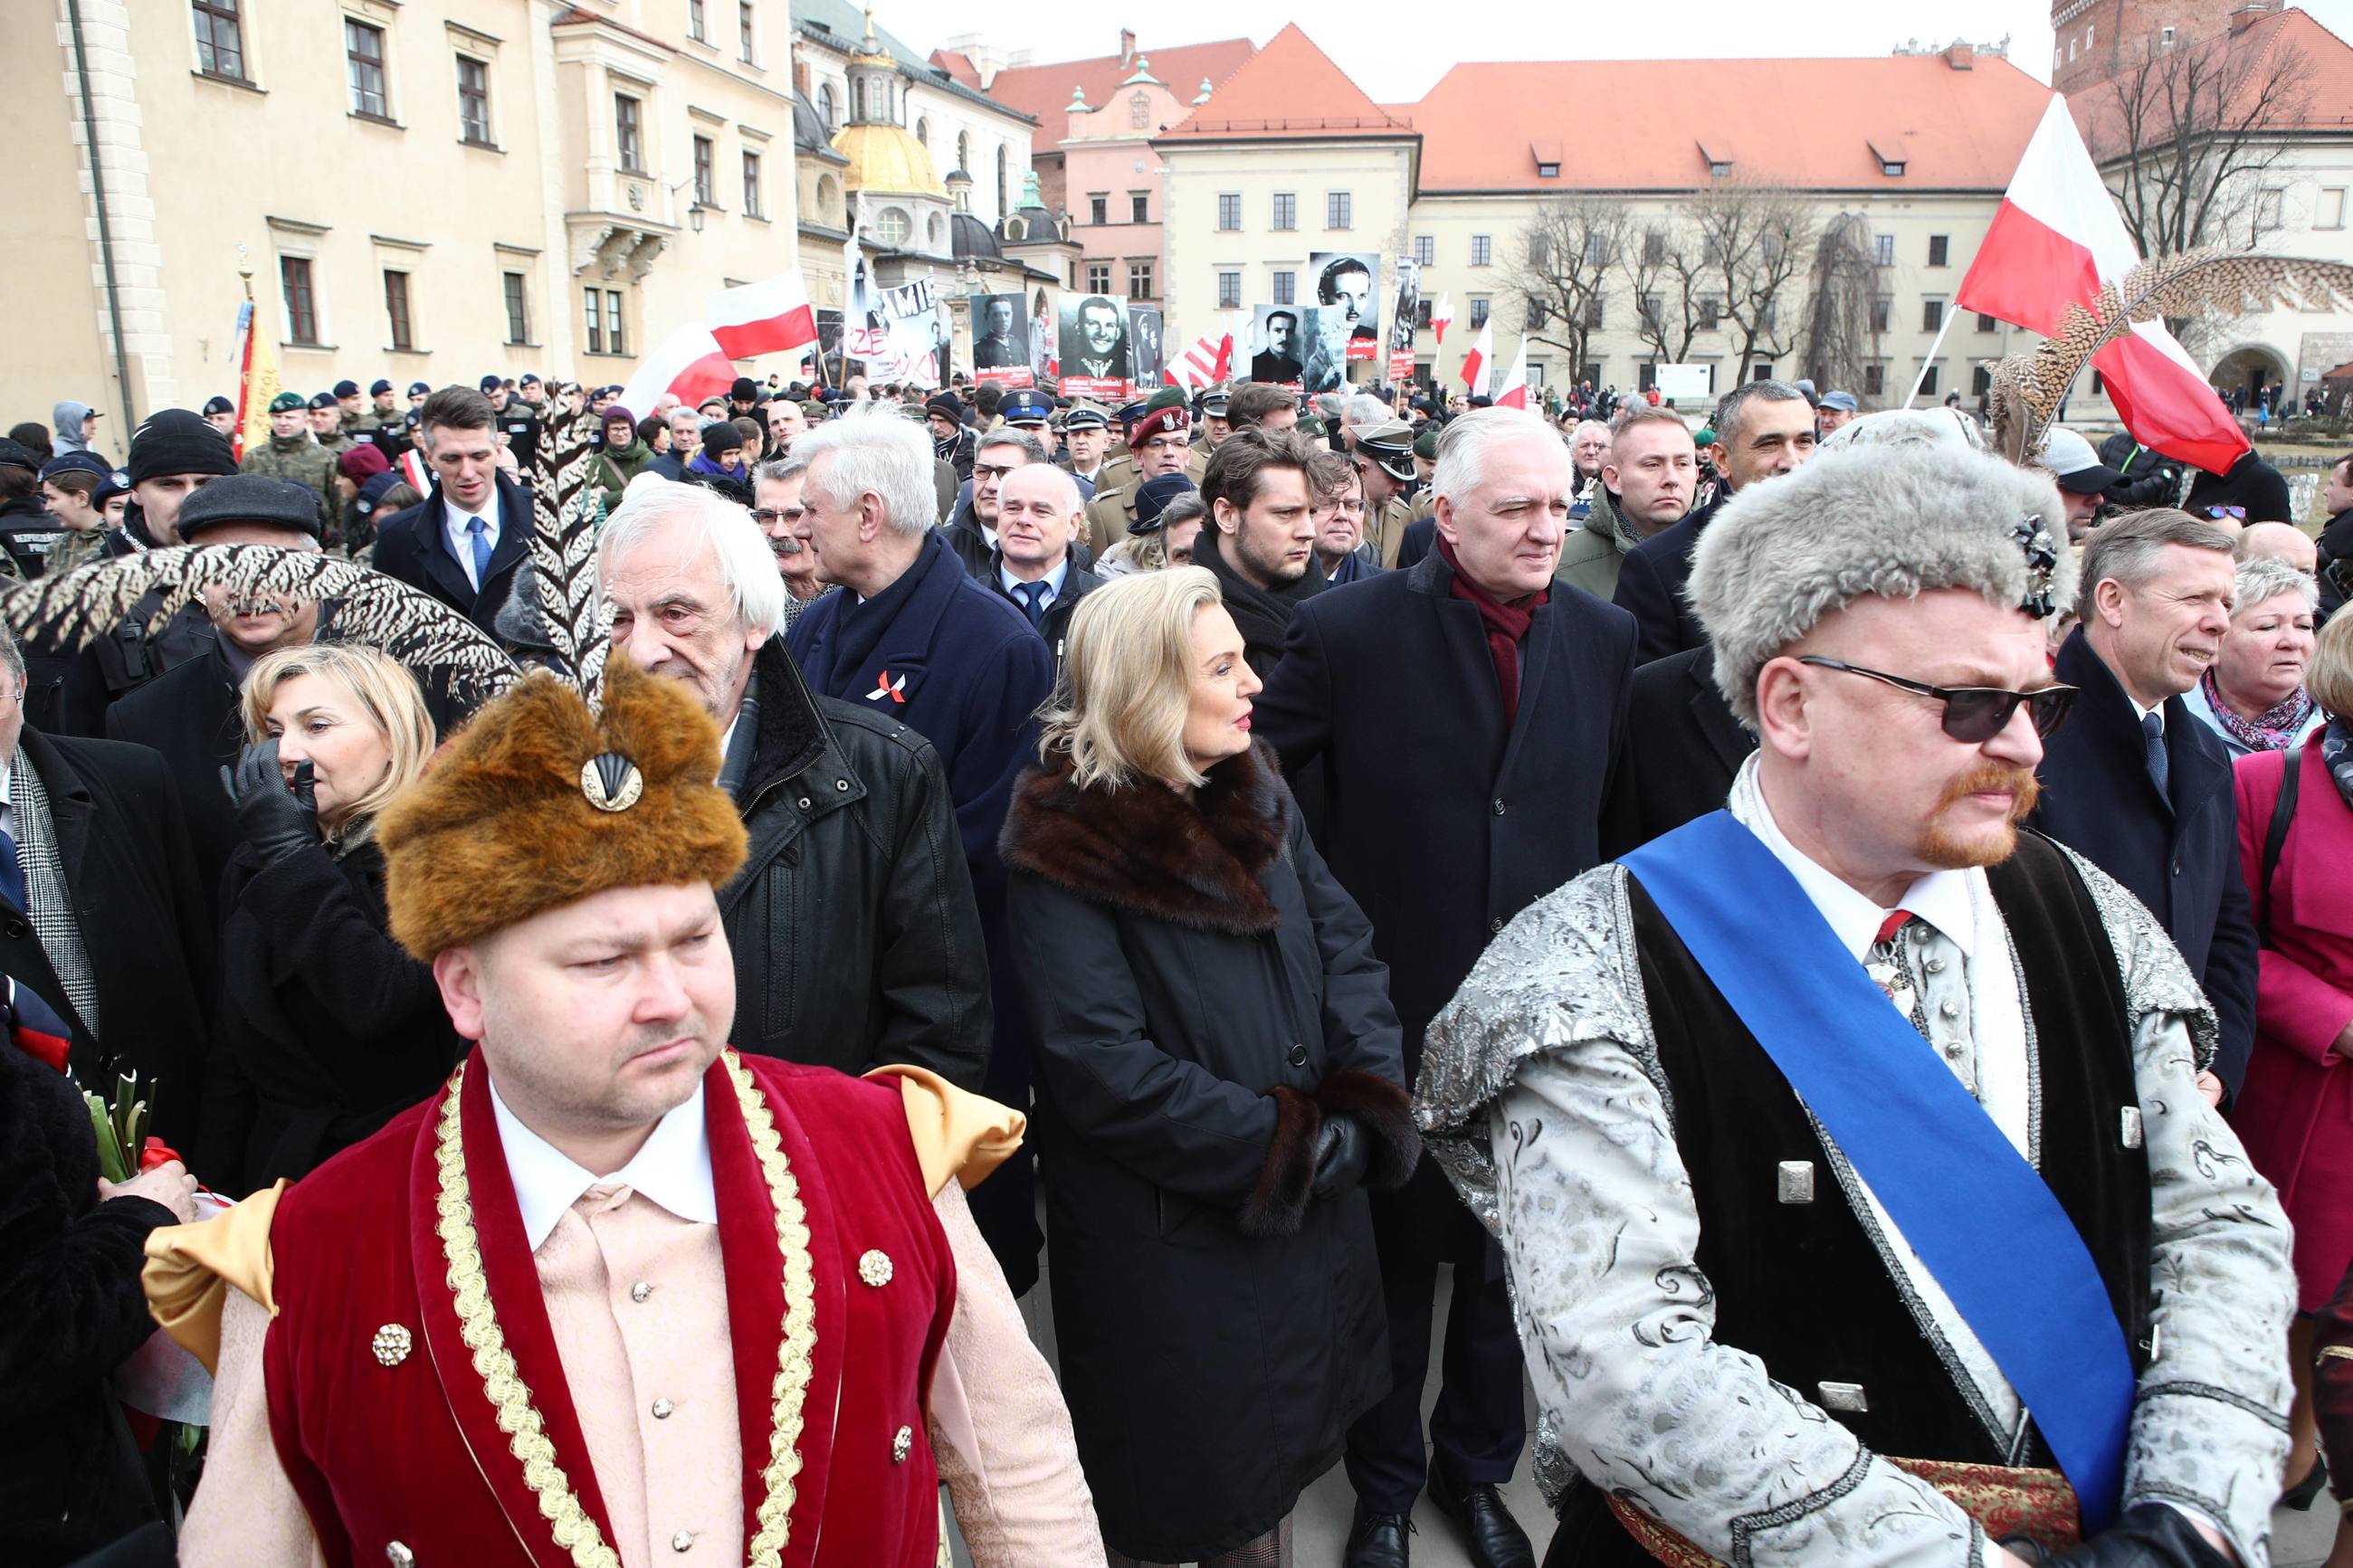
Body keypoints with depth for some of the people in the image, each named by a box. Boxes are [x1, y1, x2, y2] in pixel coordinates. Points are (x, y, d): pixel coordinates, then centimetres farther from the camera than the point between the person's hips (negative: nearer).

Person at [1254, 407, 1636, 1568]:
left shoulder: (1604, 637, 0)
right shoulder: (1350, 629, -11)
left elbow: (1615, 808, 9)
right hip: (1396, 1005, -3)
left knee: (1508, 1260, 18)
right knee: (1394, 1263, 15)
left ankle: (1476, 1467, 43)